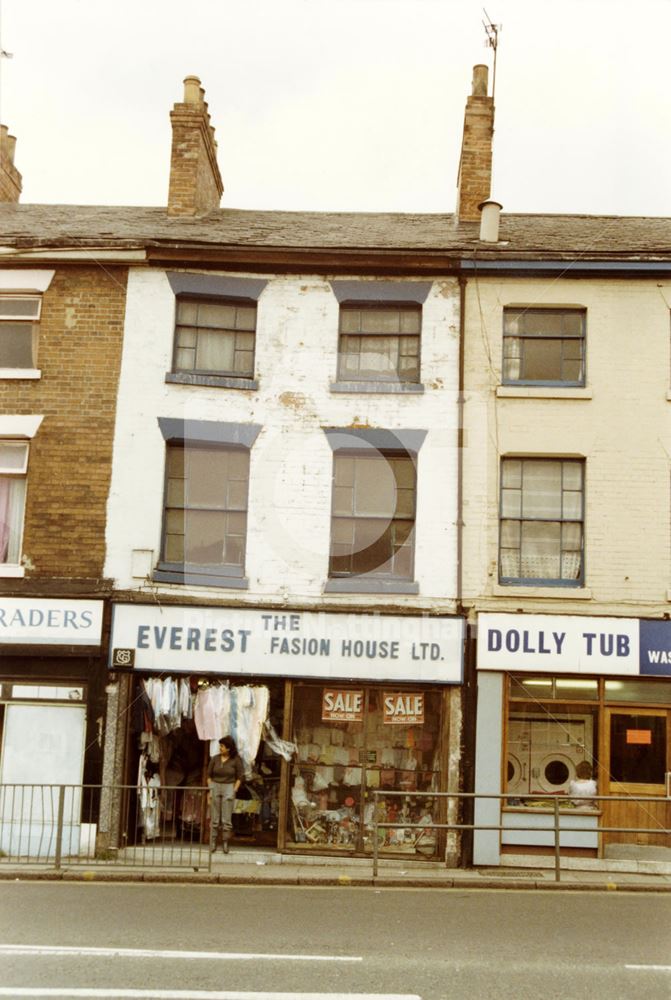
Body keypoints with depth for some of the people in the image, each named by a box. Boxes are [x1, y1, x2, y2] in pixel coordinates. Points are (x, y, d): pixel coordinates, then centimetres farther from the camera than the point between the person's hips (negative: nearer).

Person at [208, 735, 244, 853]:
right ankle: (212, 845, 10)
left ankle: (225, 844, 6)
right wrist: (209, 791, 3)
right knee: (214, 819, 4)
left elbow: (240, 777, 1)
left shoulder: (236, 760, -6)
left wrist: (234, 791, -6)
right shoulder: (215, 759, 1)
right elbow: (209, 775, 9)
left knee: (227, 820, -4)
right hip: (215, 787, 2)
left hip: (228, 787, -2)